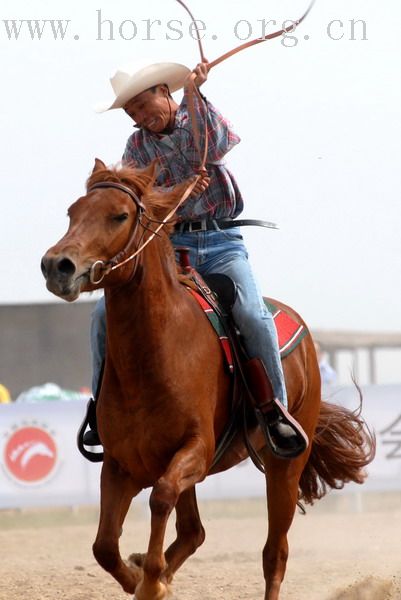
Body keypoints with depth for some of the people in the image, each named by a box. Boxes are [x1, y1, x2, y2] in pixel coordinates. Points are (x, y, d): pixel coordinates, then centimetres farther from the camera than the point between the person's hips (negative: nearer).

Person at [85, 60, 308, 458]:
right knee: (105, 314, -14)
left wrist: (195, 96, -22)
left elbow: (218, 147, -16)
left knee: (252, 314, -26)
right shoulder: (137, 148, 10)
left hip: (219, 240, -2)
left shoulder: (203, 117, 7)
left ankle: (274, 409, -12)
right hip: (166, 244, 2)